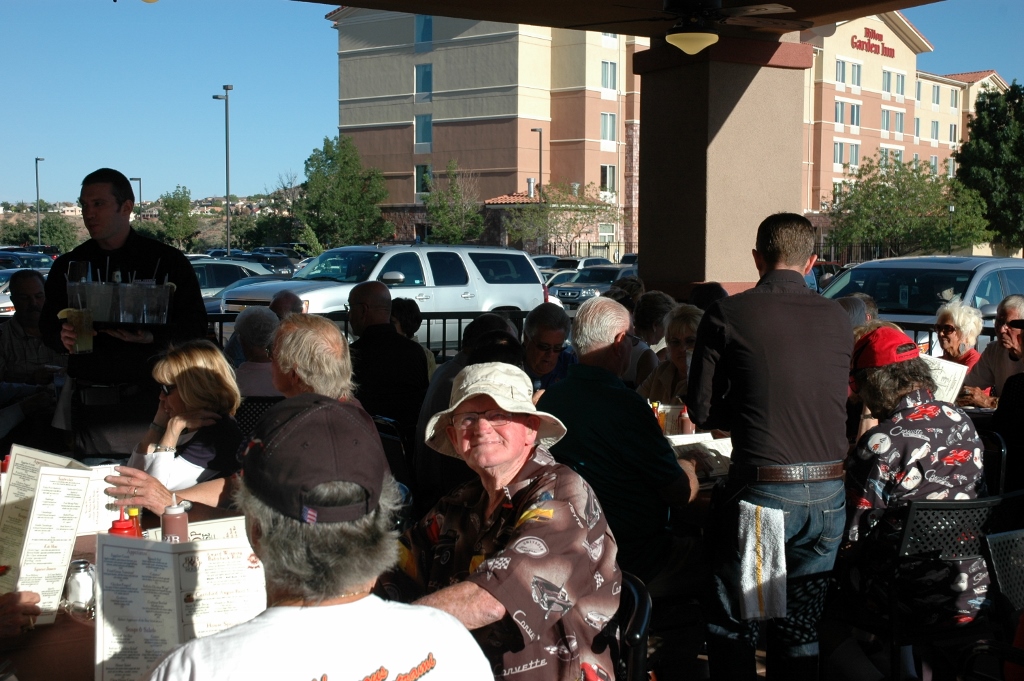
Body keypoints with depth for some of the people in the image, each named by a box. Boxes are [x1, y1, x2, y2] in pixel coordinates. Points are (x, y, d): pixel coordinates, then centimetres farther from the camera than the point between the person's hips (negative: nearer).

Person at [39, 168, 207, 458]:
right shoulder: (68, 266, 12)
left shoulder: (167, 261, 0)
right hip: (89, 401, 3)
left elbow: (195, 326, -3)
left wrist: (152, 337, -21)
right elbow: (48, 326, 15)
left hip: (149, 398, -3)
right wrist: (62, 337, -8)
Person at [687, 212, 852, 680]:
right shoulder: (838, 319, 5)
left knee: (732, 624, 11)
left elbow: (702, 410, -3)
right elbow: (835, 401, 14)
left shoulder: (727, 314, -6)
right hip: (829, 493, 4)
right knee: (801, 625, 15)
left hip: (762, 488, -4)